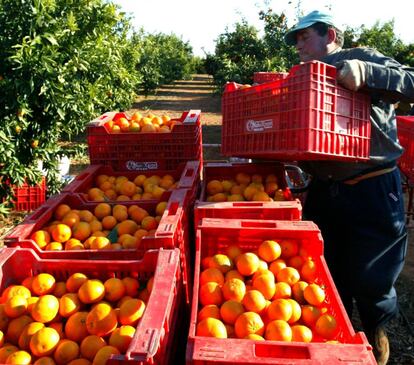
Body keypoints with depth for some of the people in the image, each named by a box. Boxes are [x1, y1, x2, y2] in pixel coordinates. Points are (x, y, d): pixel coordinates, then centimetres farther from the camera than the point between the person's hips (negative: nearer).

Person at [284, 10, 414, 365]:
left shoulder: (361, 58, -2)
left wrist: (365, 72, -28)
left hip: (372, 191, -6)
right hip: (324, 190, 6)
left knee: (370, 279, 5)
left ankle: (375, 330, 35)